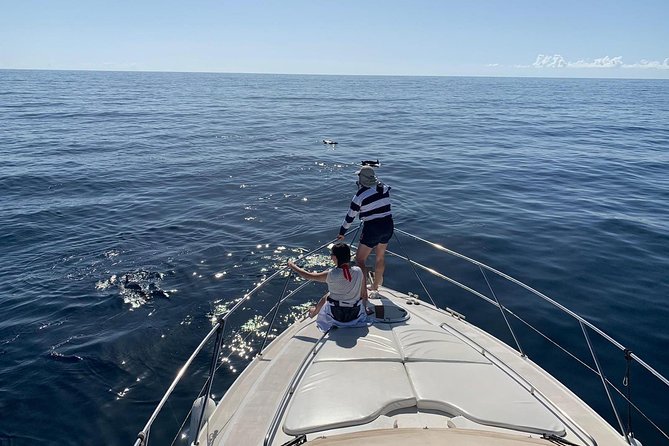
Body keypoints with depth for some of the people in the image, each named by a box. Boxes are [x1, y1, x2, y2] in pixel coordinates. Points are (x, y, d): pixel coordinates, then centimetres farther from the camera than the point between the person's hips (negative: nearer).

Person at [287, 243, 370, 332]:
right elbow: (362, 291, 0)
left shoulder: (331, 275, -22)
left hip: (336, 316, -2)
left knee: (327, 297, 29)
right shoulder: (358, 271, -15)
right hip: (355, 314, 2)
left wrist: (292, 266, 5)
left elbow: (308, 276, -10)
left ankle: (315, 311, 55)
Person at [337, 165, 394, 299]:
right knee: (380, 257, 23)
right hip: (388, 226, 6)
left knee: (360, 260, 8)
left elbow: (350, 217, -5)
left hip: (372, 230, -6)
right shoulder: (384, 189, -1)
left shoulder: (360, 196, -15)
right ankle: (375, 287, 40)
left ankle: (364, 294, 8)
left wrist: (342, 233, 7)